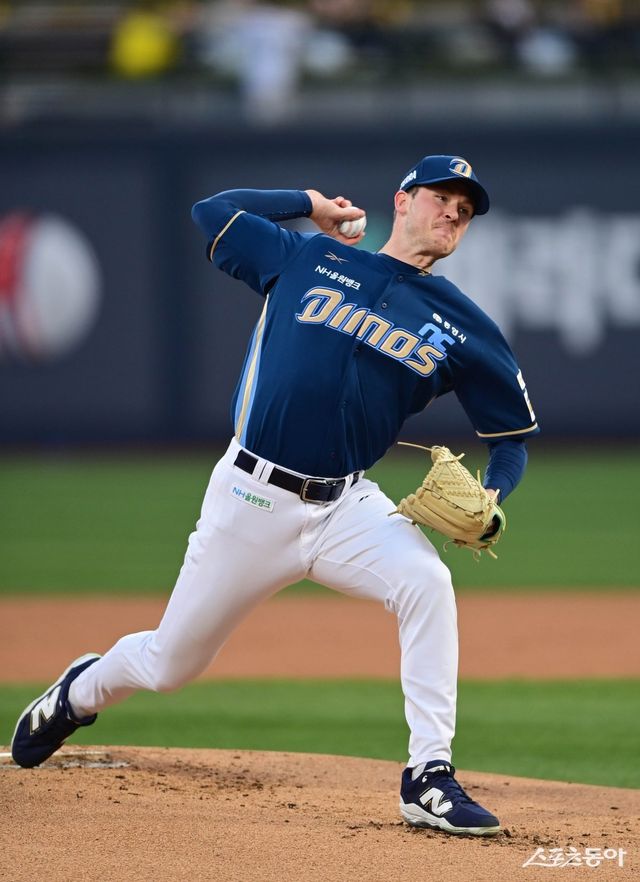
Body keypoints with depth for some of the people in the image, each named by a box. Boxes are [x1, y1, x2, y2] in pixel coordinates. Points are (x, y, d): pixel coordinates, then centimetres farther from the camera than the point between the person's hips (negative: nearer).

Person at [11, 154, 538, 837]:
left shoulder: (460, 326, 5)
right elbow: (211, 210, 12)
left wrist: (489, 498, -10)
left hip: (347, 507, 1)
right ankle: (80, 693, 45)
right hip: (252, 498, -1)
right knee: (168, 664, 9)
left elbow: (512, 435, 9)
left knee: (425, 581, -31)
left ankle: (429, 779, -27)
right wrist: (311, 204, 15)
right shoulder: (308, 259, 4)